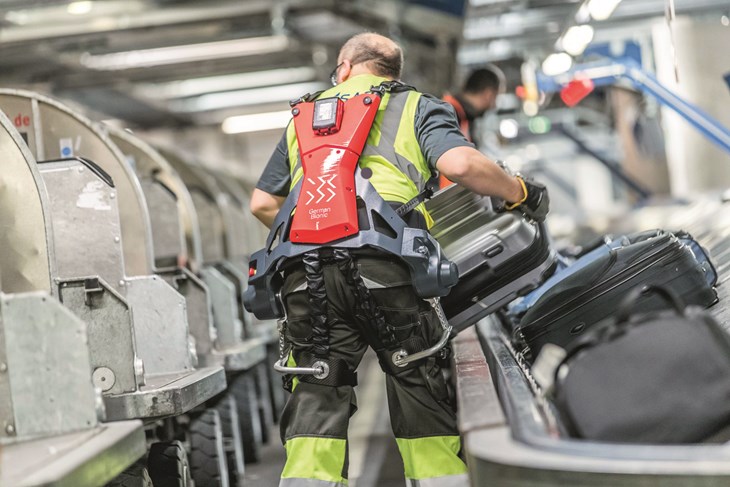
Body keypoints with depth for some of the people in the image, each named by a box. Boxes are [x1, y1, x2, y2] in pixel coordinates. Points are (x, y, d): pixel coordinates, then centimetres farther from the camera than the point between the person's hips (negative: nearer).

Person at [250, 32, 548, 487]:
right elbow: (461, 165, -1)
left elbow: (262, 204, 28)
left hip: (306, 274, 3)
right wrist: (520, 192, 14)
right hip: (385, 261, -2)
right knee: (421, 389, 7)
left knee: (316, 396, 5)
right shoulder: (416, 106, 19)